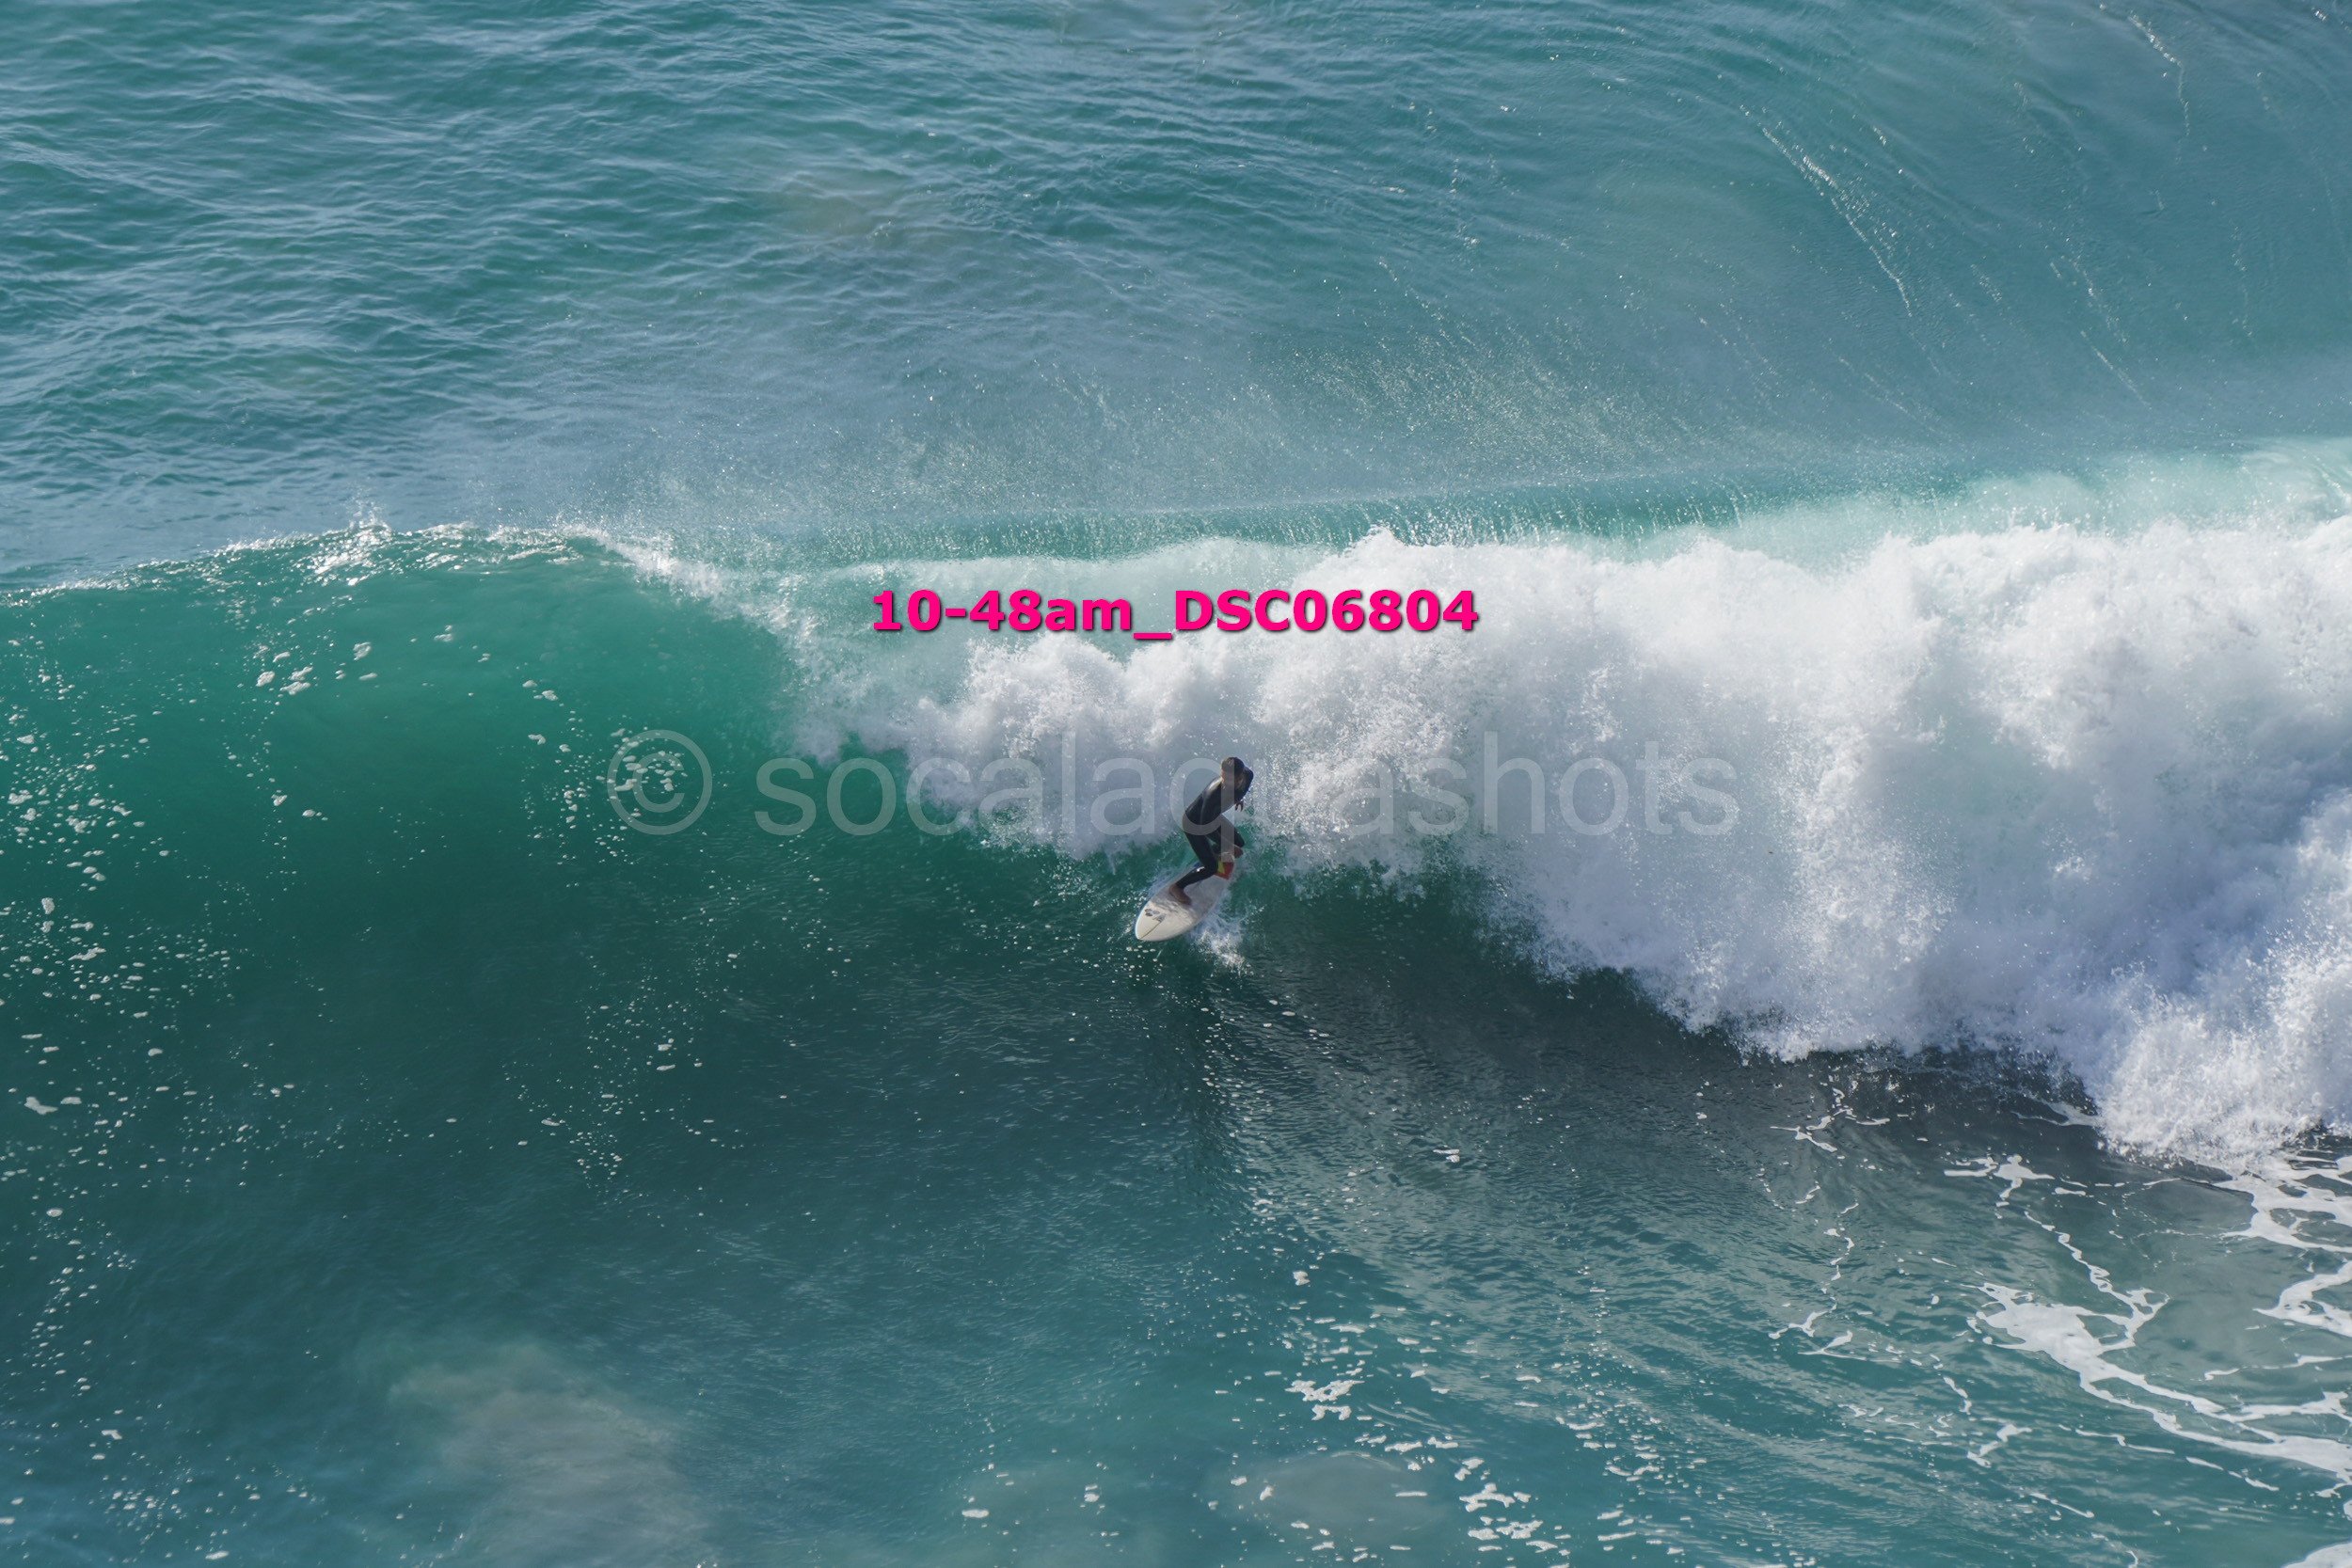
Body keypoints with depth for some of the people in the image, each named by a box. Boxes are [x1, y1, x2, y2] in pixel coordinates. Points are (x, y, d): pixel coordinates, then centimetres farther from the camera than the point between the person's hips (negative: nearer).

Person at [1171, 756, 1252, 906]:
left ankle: (1212, 853, 48)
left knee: (1238, 842, 20)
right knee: (1211, 868, -8)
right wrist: (1229, 847, -28)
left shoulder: (1248, 776, -25)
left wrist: (1238, 798, 17)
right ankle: (1176, 888, 11)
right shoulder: (1213, 795, -44)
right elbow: (1206, 828, -32)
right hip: (1194, 824, -7)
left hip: (1212, 816, 7)